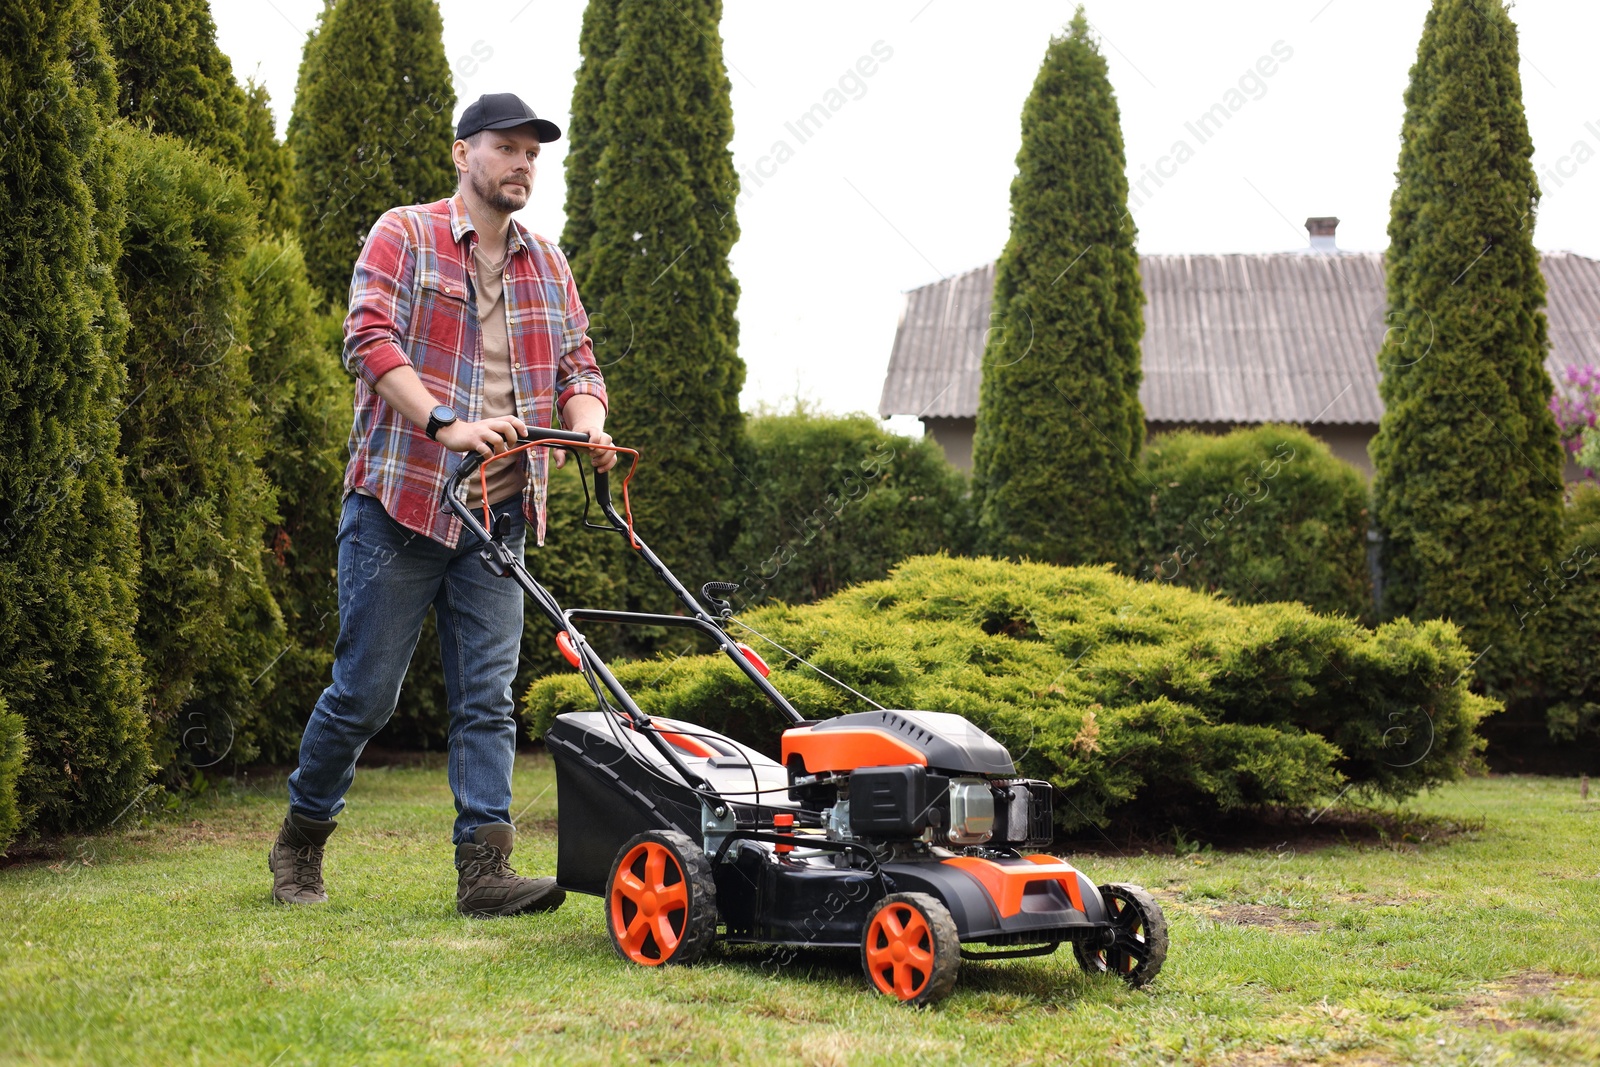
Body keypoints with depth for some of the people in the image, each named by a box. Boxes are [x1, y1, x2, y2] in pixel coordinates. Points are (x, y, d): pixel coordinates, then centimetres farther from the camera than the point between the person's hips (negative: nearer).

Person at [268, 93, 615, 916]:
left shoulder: (547, 265, 17)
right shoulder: (404, 236, -1)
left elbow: (577, 364, 17)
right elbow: (369, 340, -14)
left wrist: (590, 428, -7)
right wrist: (446, 425, -27)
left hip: (498, 513, 5)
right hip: (398, 501, -5)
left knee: (488, 696, -2)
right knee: (366, 690, 1)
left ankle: (484, 867, -3)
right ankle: (300, 841, 21)